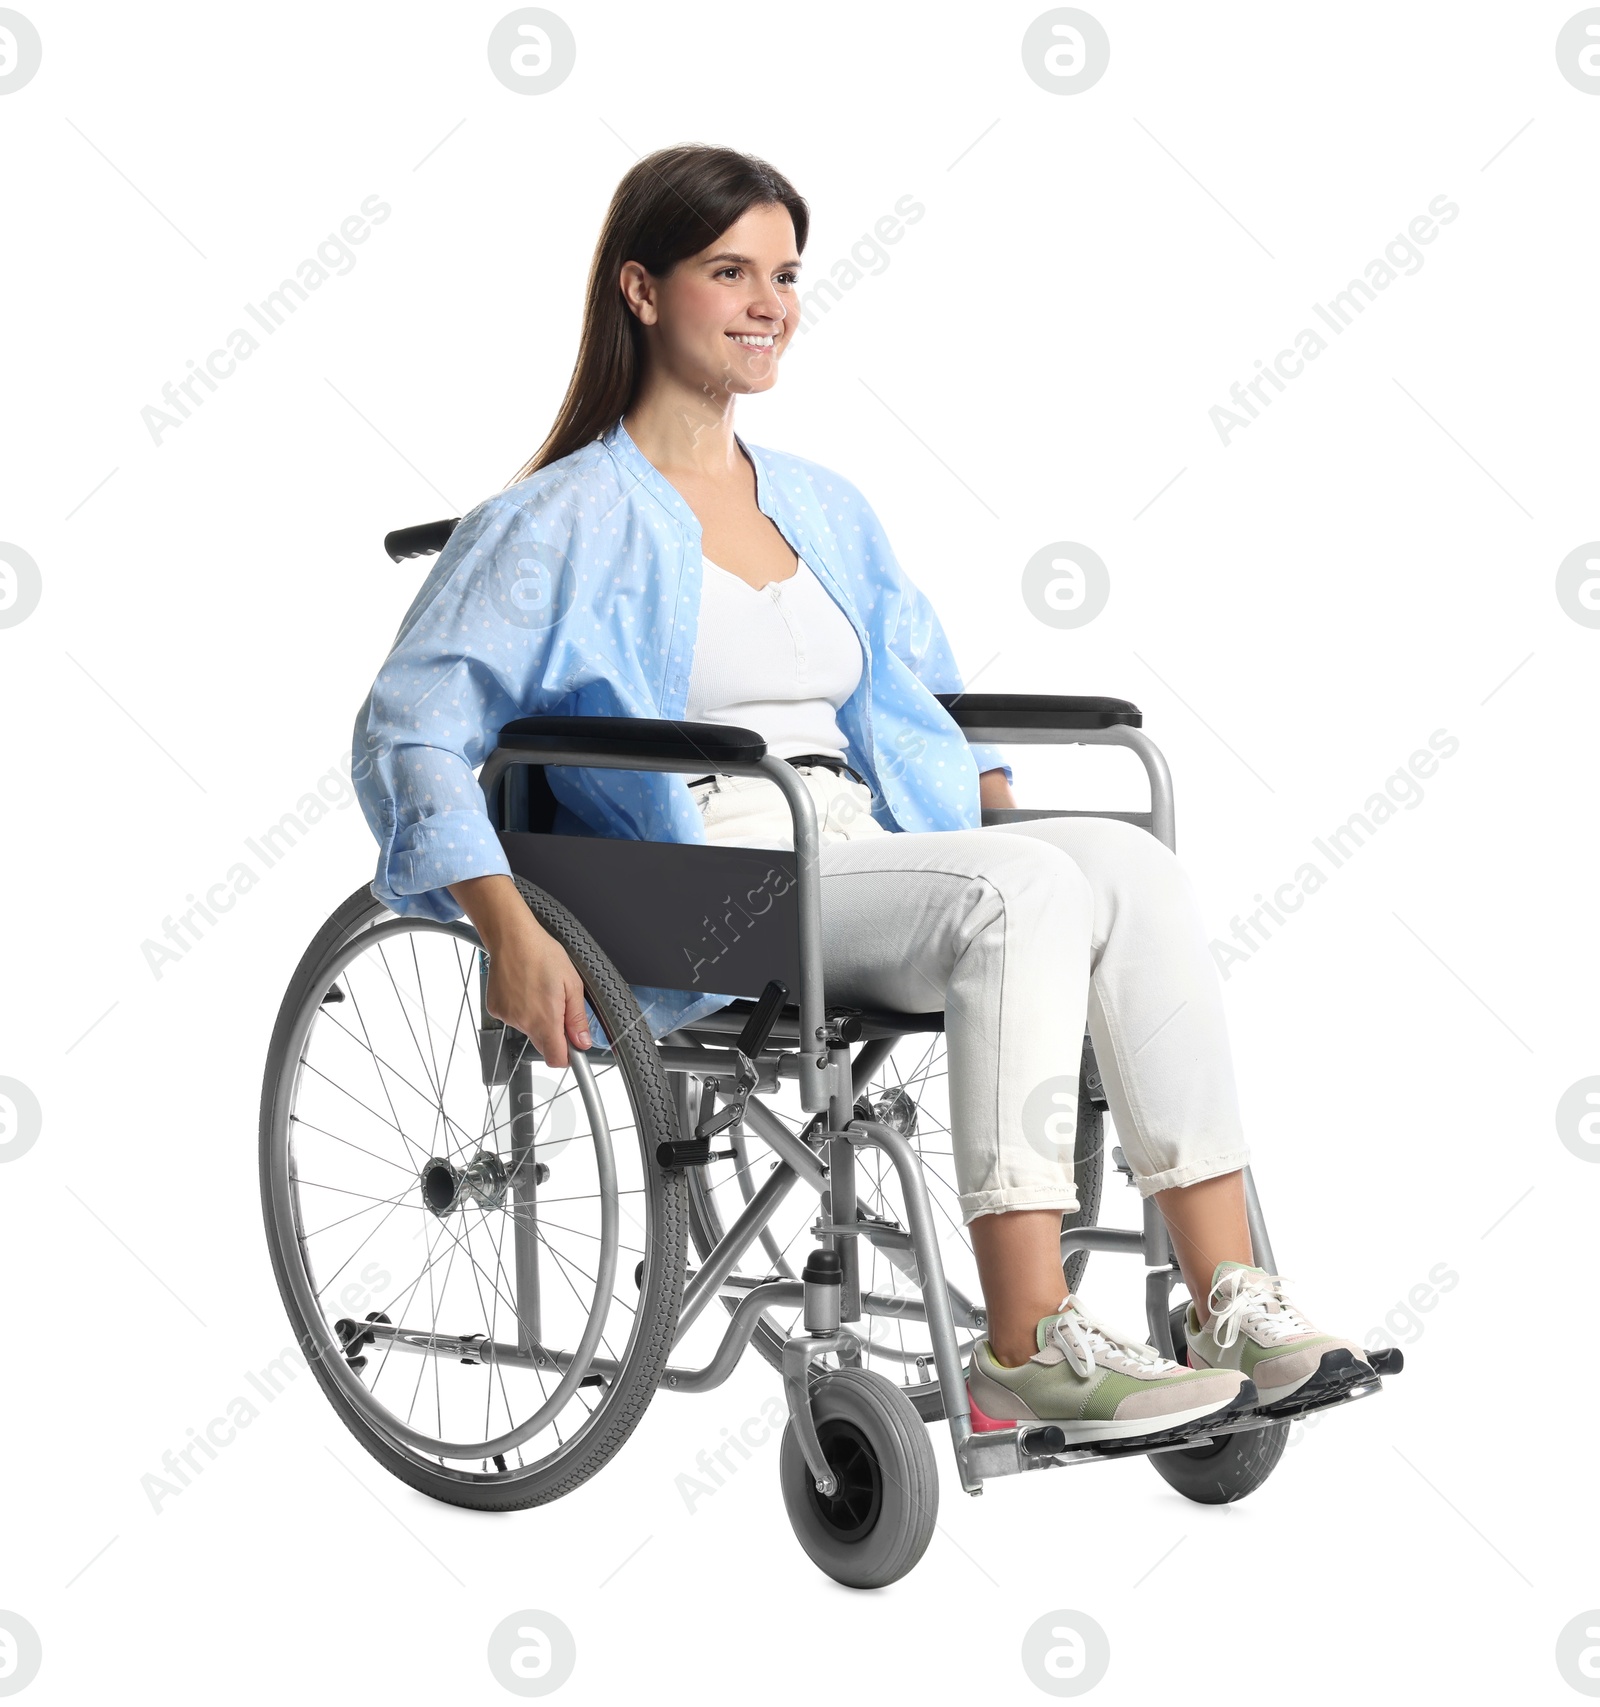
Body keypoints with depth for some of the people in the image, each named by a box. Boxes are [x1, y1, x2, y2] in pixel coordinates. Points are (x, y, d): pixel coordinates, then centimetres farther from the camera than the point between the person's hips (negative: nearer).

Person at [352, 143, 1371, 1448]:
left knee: (1127, 863, -24)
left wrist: (1011, 831, 13)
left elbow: (922, 712, 31)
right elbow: (409, 730, -5)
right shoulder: (565, 522, 3)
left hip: (869, 863, 6)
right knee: (1026, 888, -32)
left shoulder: (827, 509, 23)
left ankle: (1232, 1302, -28)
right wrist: (515, 934, -19)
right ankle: (1030, 1349, -36)